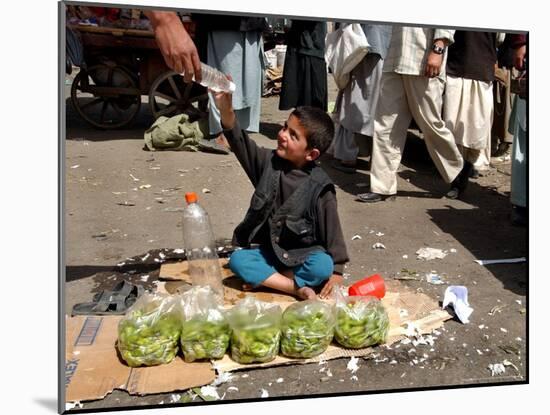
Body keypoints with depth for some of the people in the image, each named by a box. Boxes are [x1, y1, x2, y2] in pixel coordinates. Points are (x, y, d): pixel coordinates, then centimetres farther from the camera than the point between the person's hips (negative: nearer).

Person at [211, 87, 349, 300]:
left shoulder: (319, 186, -14)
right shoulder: (269, 162, -5)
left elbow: (332, 229, -10)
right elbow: (240, 141, -20)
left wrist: (337, 272, -13)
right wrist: (225, 109, -37)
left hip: (303, 254, -2)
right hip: (266, 250, 3)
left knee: (323, 266, -31)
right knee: (237, 260, -23)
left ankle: (264, 278, -17)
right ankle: (296, 288, -23)